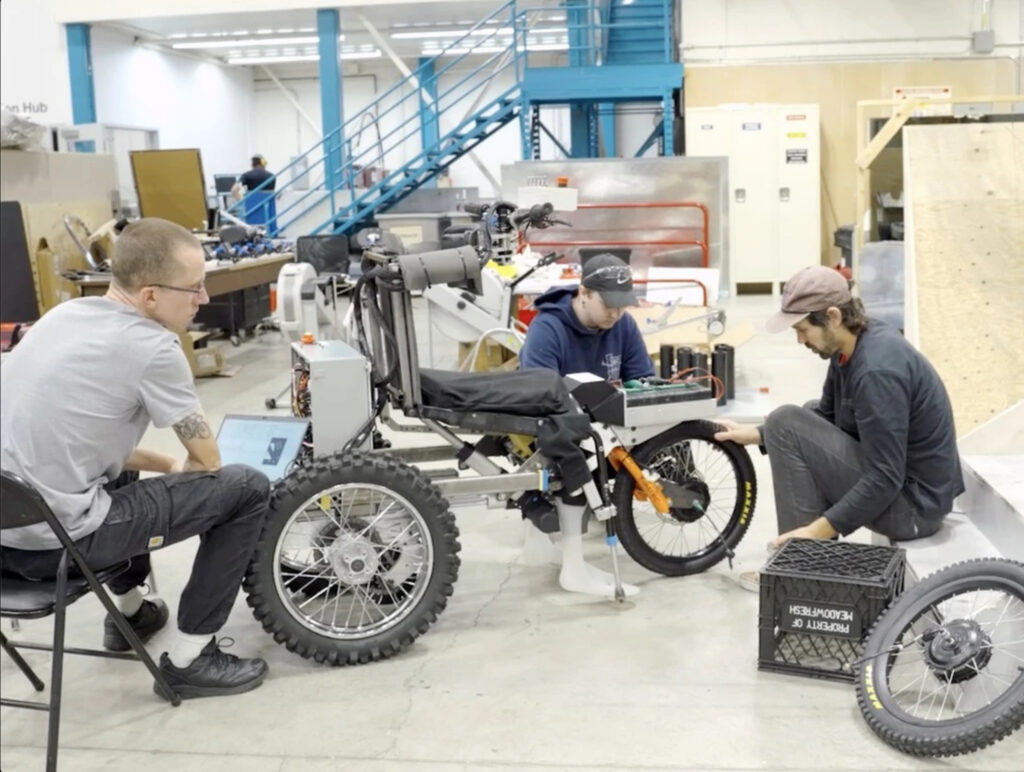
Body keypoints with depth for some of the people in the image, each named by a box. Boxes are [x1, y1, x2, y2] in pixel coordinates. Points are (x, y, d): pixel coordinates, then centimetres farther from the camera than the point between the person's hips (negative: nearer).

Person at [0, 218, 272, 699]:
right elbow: (207, 460, 0)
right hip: (58, 540, -9)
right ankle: (190, 658, 6)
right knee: (247, 490, -1)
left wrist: (167, 465, 18)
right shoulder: (151, 347, -13)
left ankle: (128, 610, 43)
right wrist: (178, 470, 21)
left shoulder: (66, 314, 9)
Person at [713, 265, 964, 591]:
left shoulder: (877, 371, -27)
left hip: (911, 502, -10)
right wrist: (757, 434, 8)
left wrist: (816, 532, -24)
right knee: (811, 415, 21)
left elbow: (885, 480, -27)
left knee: (786, 422, -13)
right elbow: (826, 415, 16)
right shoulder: (855, 341, 1)